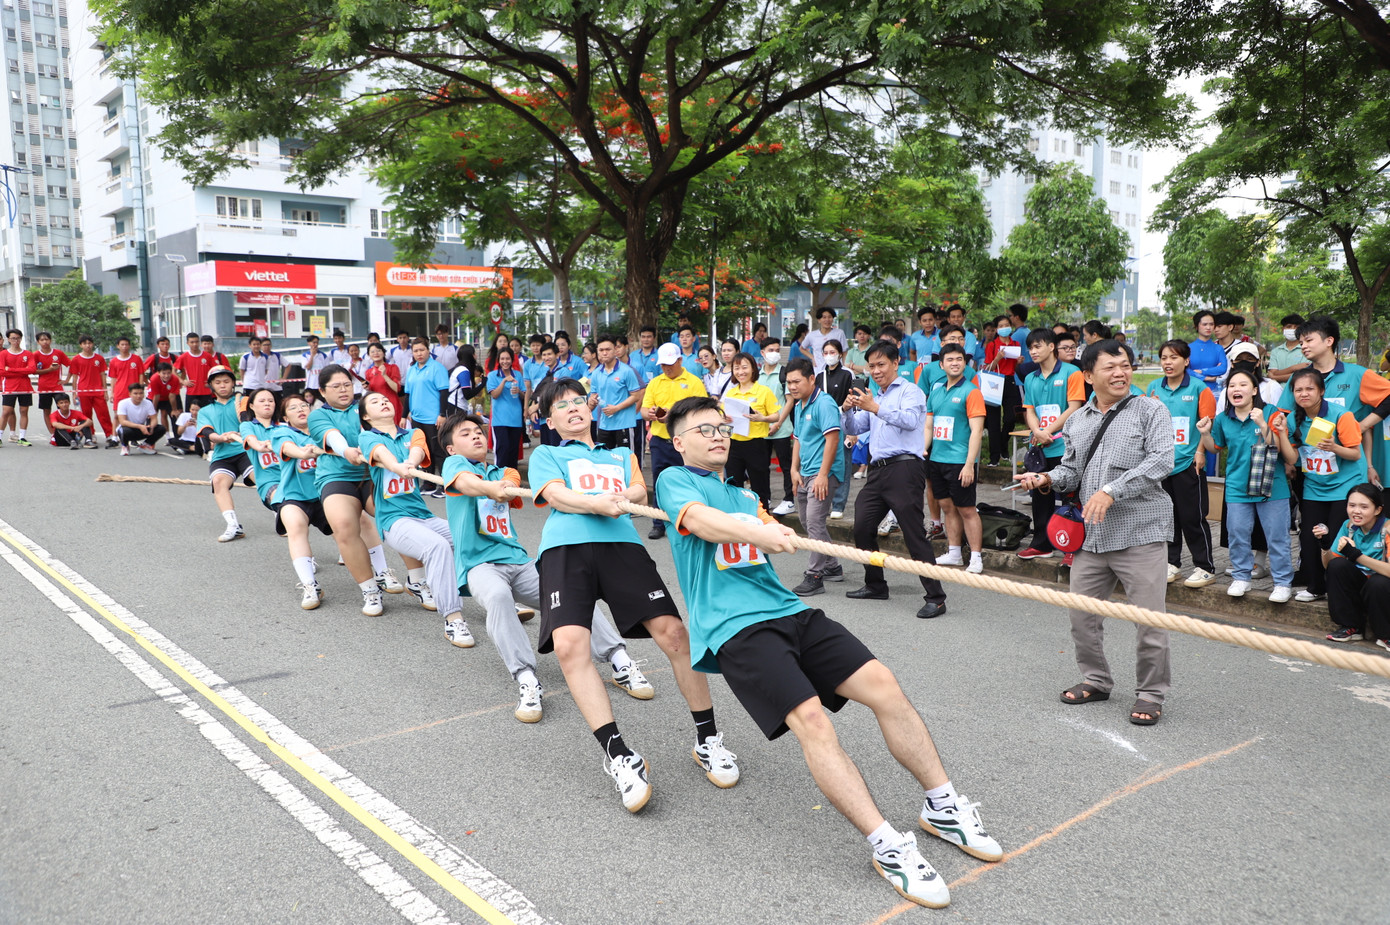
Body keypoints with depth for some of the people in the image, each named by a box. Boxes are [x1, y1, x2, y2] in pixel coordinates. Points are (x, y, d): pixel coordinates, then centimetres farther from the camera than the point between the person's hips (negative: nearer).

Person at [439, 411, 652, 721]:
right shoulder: (454, 463, 10)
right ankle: (526, 680, -41)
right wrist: (491, 488, -41)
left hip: (518, 560, 5)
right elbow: (465, 482, -17)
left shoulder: (501, 473, 23)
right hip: (479, 564, -5)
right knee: (497, 595, -38)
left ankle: (620, 662, -16)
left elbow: (511, 482, -3)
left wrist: (506, 485, -30)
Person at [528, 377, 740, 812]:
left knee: (673, 631, -16)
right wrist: (598, 503, -15)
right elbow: (556, 495, 5)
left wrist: (623, 499, -10)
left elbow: (638, 491, 15)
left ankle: (707, 739, 0)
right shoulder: (546, 455, 26)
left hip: (621, 542, 2)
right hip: (565, 546, -2)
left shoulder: (621, 455, 34)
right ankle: (618, 754, -21)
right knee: (568, 643, -26)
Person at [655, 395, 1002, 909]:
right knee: (810, 717, -25)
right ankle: (888, 848, -21)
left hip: (788, 611, 6)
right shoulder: (674, 480, 6)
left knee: (881, 683, -10)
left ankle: (942, 807, 3)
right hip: (734, 629, -6)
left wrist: (777, 533, -11)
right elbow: (701, 520, -15)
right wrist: (756, 533, -33)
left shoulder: (744, 494, 28)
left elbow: (774, 535, 13)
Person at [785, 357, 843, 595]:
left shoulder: (824, 403, -14)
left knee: (815, 523, -12)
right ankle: (833, 567, 31)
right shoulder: (798, 406, 14)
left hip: (822, 474, -10)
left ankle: (815, 576, -4)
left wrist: (823, 475, -23)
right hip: (805, 474, 10)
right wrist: (794, 470, 13)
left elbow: (832, 439, -20)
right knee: (806, 521, 17)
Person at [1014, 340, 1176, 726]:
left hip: (1140, 532, -5)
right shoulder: (1077, 421, 15)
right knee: (1082, 613, 10)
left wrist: (1111, 491, -21)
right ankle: (1095, 680, 30)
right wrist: (1047, 478, -1)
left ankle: (1151, 693, 15)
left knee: (1149, 618, -2)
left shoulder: (1151, 412, -1)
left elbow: (1161, 461, -14)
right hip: (1091, 534, 5)